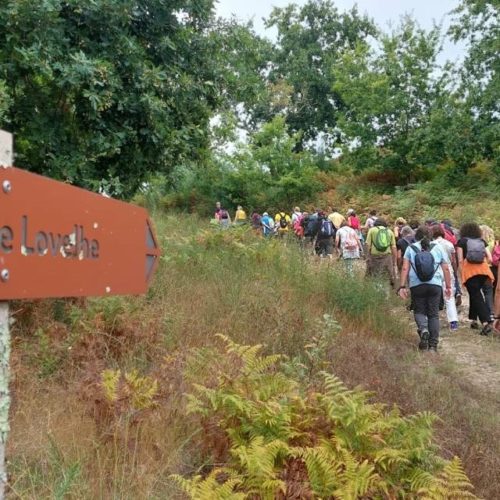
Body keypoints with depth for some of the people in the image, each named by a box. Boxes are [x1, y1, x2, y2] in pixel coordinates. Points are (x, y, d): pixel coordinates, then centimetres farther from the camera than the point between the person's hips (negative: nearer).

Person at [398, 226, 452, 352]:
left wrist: (402, 286, -2)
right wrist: (448, 286, 14)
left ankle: (423, 329, -17)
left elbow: (405, 269, -1)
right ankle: (433, 345, 4)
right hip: (435, 285, 1)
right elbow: (446, 269, 9)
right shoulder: (438, 248, 11)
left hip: (416, 286, -1)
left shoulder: (410, 248, 7)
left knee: (419, 310, 13)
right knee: (433, 314, 7)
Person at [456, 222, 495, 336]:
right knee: (475, 295, 19)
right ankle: (474, 320, 22)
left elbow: (460, 260, 0)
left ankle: (485, 323, -12)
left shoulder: (462, 241, 8)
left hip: (469, 271, -3)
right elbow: (490, 258, 10)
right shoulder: (482, 241, 16)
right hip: (484, 270, 3)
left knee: (476, 297, 0)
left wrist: (461, 275, 5)